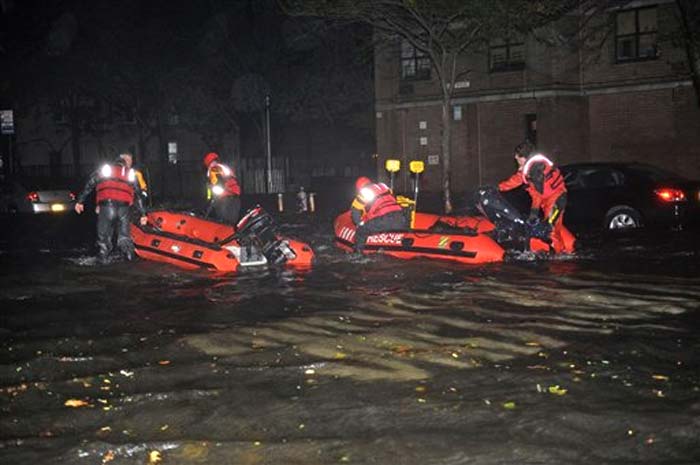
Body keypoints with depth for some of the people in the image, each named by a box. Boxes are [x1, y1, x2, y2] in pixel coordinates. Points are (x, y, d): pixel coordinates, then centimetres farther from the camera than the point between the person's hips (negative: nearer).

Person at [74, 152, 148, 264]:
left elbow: (89, 185, 14)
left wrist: (80, 201, 15)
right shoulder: (131, 174, 23)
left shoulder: (105, 169, 21)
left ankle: (103, 259, 7)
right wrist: (143, 214, 20)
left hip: (106, 205, -1)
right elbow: (137, 195, 20)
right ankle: (130, 257, 2)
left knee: (104, 234, 7)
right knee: (124, 235, 9)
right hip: (124, 207, 1)